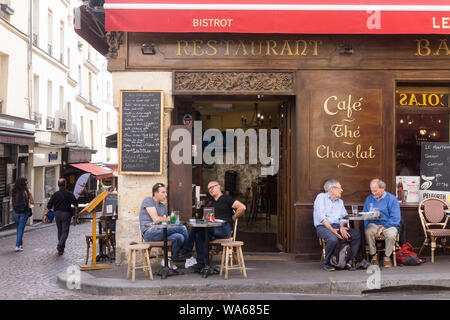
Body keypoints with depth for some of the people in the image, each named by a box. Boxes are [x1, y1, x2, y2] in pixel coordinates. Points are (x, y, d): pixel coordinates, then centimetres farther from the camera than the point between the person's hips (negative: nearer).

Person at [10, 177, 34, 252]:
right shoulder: (27, 191, -7)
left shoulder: (13, 191, 0)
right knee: (21, 229, 1)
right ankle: (18, 245, -4)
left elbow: (10, 203, 2)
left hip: (15, 212, 3)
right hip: (24, 212, -3)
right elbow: (32, 202, 0)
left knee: (18, 228, 18)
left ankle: (21, 244, 26)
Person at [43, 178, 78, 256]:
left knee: (60, 231, 15)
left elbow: (49, 206, -1)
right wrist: (76, 212, 14)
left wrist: (45, 215, 2)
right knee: (65, 231, -3)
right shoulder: (69, 194, -5)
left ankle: (61, 249, 21)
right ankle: (60, 245, -24)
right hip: (66, 214, -3)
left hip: (57, 214, 3)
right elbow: (76, 204, -2)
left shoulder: (55, 194, 1)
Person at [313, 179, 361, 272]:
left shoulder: (340, 201, 24)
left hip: (337, 226, 6)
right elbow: (321, 216, -9)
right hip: (323, 227, -6)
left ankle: (351, 261, -12)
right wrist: (331, 229, -21)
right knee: (333, 239, -37)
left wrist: (342, 227, -11)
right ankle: (326, 263, -15)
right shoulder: (321, 197, 4)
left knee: (357, 235, -19)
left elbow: (343, 217, 13)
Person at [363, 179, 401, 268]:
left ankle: (387, 257, -10)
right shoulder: (369, 199, 12)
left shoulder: (391, 199, -1)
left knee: (391, 234, -35)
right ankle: (373, 255, -12)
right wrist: (366, 226, -13)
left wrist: (382, 228, -18)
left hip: (388, 224, -2)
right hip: (373, 224, 2)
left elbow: (395, 218, -9)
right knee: (368, 231, -32)